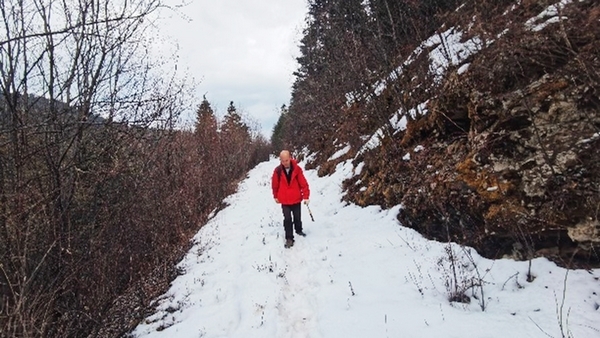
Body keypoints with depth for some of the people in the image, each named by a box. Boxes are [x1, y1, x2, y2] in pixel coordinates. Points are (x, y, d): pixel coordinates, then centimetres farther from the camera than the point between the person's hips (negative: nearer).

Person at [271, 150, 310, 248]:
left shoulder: (297, 169, -15)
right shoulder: (277, 170, -13)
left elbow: (303, 183, -11)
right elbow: (275, 184, 0)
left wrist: (306, 196, -13)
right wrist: (275, 196, 9)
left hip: (296, 199, 1)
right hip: (284, 200, -1)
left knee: (297, 217, 18)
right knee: (287, 219, -1)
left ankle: (299, 230, 43)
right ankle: (289, 238, 10)